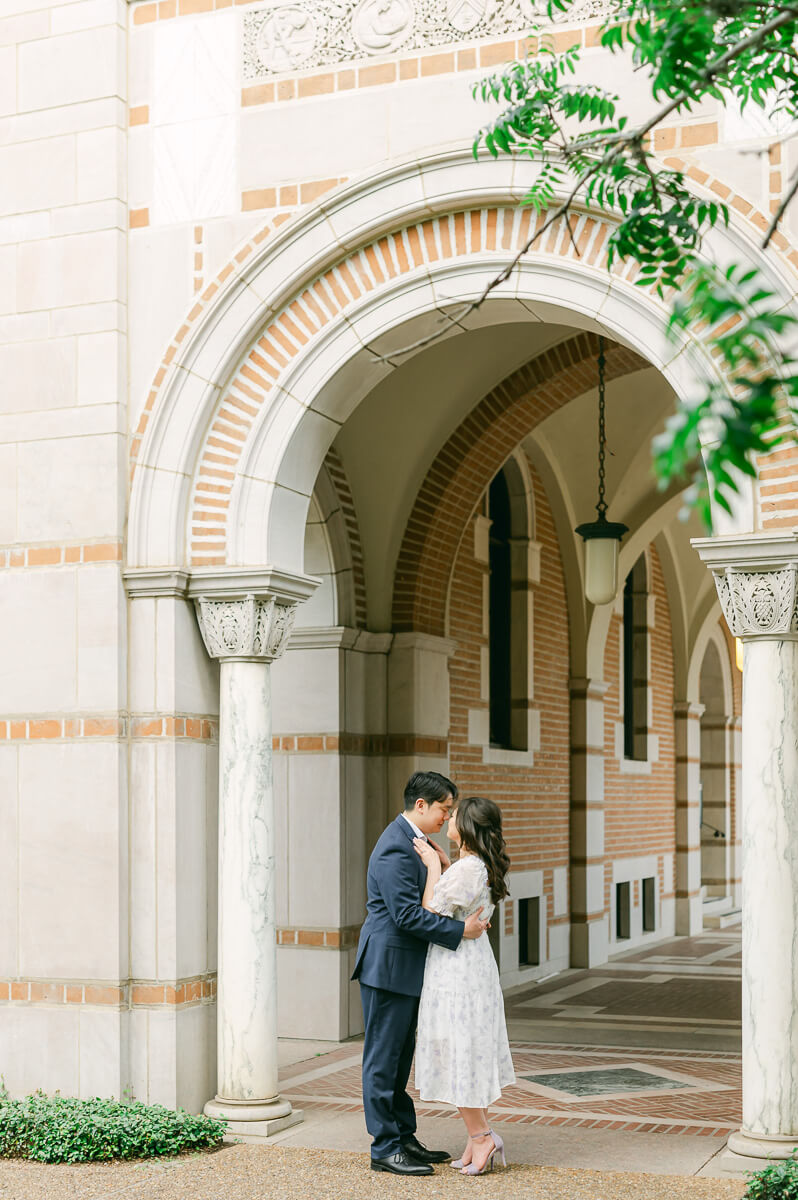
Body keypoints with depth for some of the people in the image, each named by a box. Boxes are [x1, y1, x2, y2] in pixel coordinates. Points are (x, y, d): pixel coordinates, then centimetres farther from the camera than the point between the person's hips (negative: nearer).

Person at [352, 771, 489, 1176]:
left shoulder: (412, 841, 14)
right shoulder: (396, 848, -20)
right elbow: (407, 914, -25)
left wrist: (441, 865, 5)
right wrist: (460, 930, -21)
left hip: (404, 967, 11)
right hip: (388, 966, -11)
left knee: (399, 1057, 16)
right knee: (383, 1059, -1)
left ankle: (404, 1138, 24)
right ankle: (385, 1148, 5)